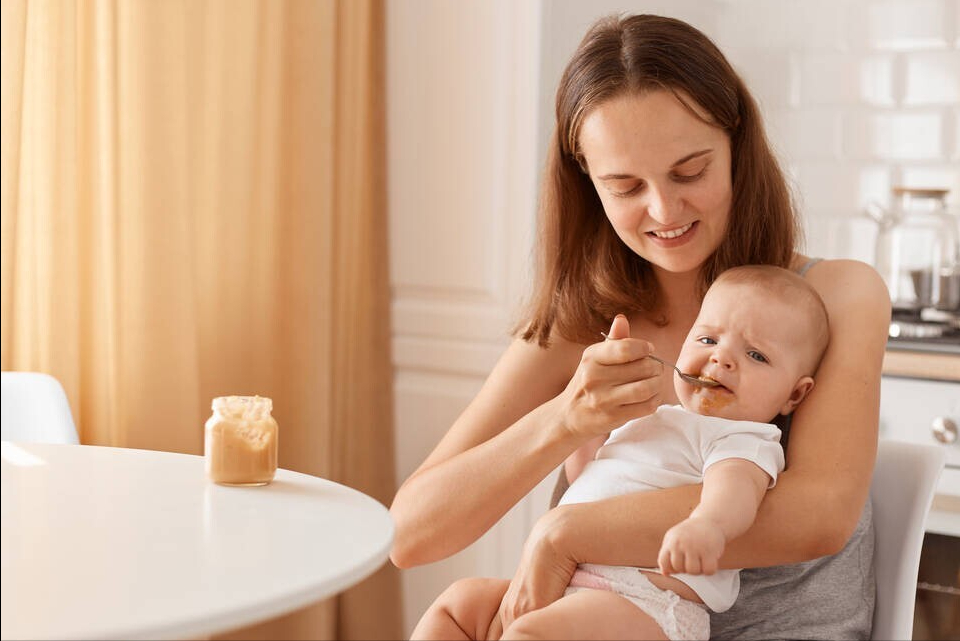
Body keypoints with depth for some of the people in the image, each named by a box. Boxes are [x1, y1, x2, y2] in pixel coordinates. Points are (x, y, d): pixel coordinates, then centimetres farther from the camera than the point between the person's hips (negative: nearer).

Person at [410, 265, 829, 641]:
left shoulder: (745, 439, -1)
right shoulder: (648, 421, 26)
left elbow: (735, 483, -26)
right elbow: (581, 475, 38)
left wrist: (708, 525, -49)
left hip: (644, 600, -9)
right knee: (460, 600, 4)